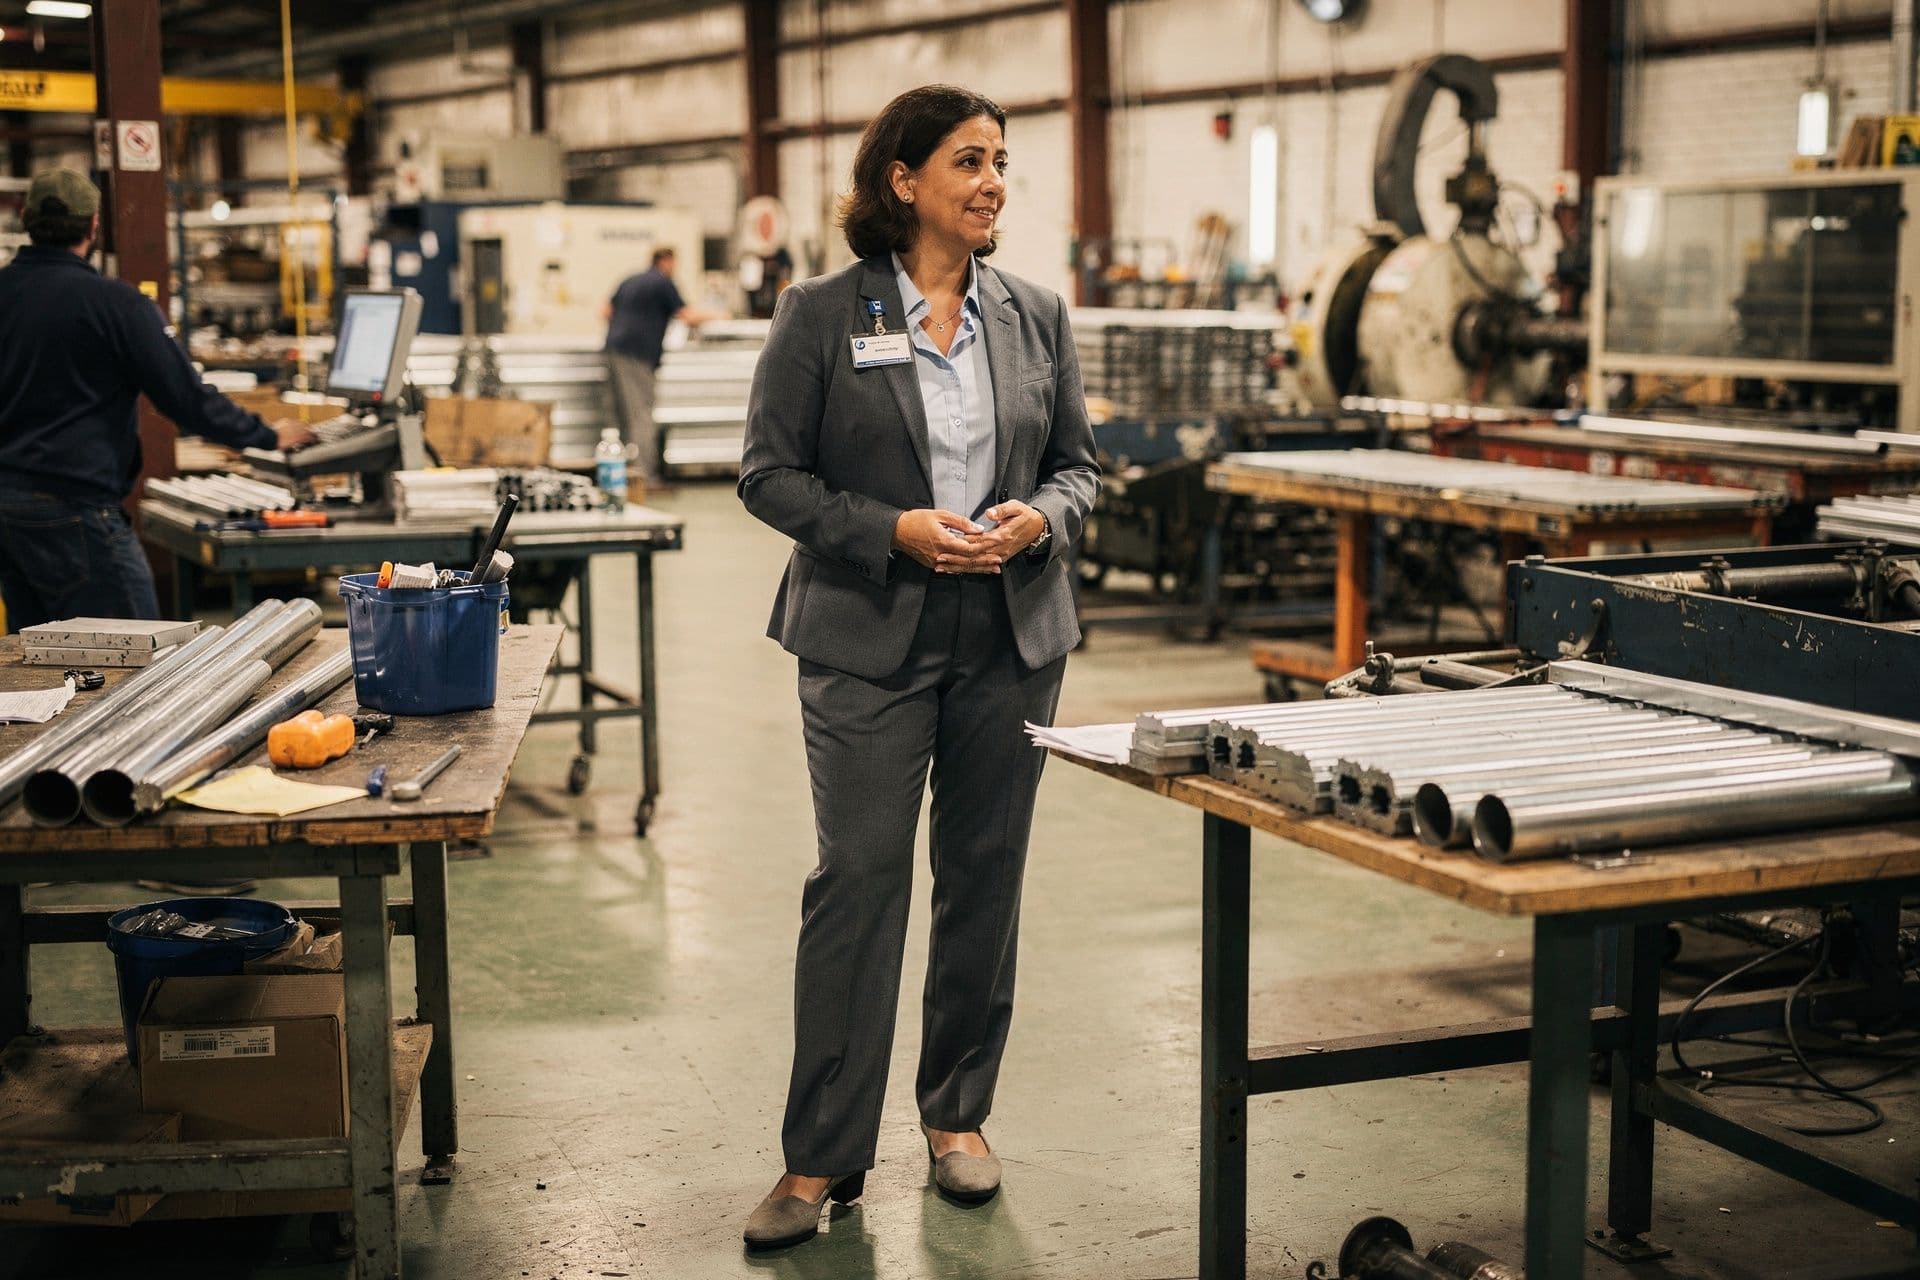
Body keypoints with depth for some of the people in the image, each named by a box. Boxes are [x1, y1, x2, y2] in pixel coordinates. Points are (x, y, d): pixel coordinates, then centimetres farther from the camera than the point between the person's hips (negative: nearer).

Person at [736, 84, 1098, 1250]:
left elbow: (1079, 464, 13)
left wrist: (1042, 517, -10)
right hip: (870, 638, -4)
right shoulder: (822, 316, -3)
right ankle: (822, 1156, 4)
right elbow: (770, 472, -3)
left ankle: (960, 1114, 26)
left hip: (1011, 639, 4)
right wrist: (892, 531, -16)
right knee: (857, 880, -5)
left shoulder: (1038, 317, 8)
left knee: (987, 878, 10)